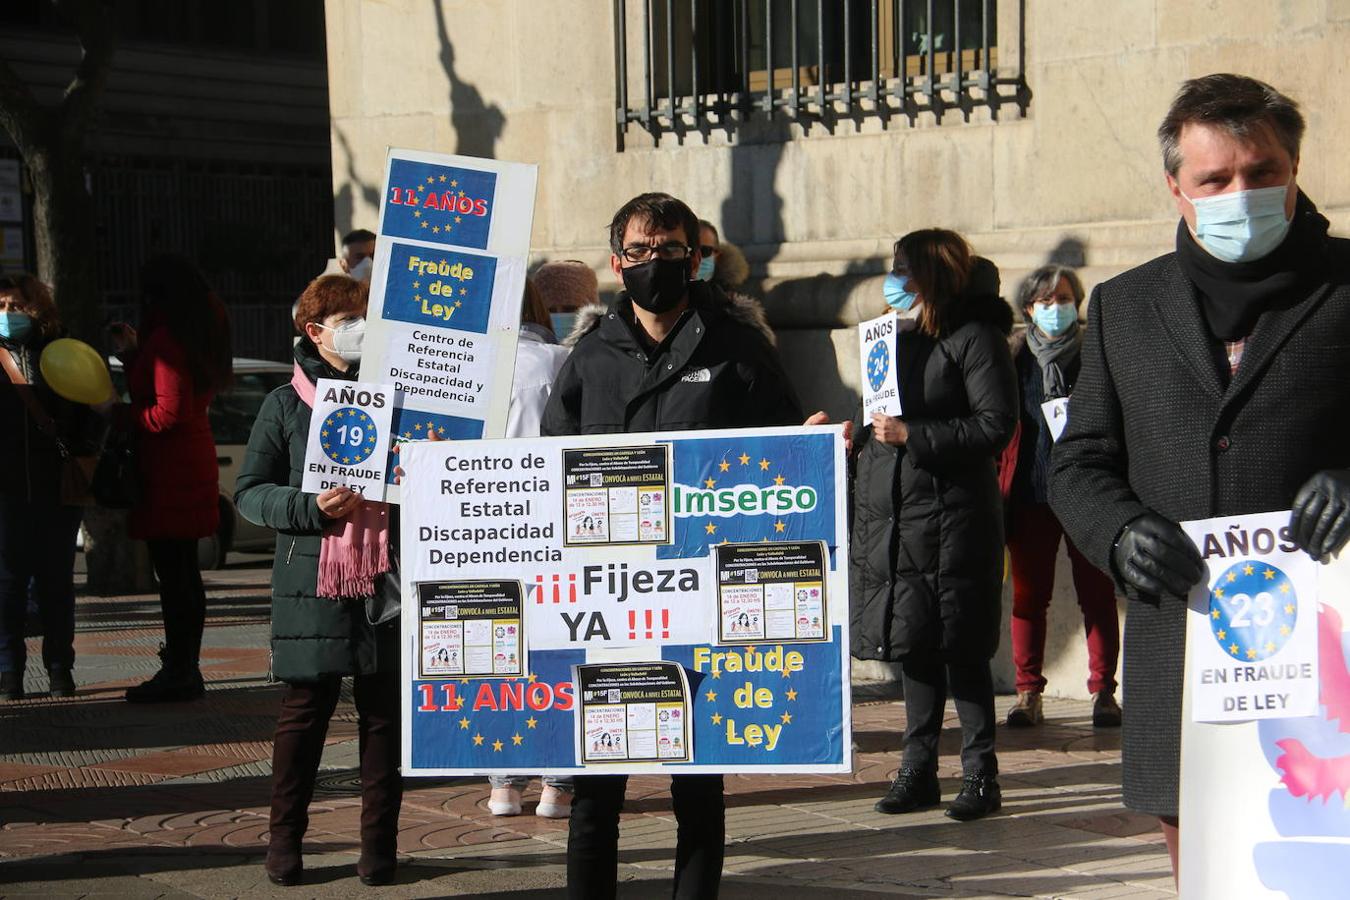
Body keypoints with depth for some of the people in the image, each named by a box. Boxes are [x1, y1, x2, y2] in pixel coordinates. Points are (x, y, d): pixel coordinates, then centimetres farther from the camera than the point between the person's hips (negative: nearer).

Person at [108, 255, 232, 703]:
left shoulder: (166, 338, -16)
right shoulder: (198, 335, 14)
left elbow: (168, 412, -20)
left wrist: (118, 414, -7)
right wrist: (131, 355, 20)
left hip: (168, 470, -10)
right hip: (194, 460, 10)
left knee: (172, 571, -7)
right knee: (184, 572, 14)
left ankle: (178, 671, -6)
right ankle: (186, 667, 19)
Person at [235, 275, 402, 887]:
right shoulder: (286, 405, 5)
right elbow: (248, 492, 3)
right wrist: (312, 507, -13)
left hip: (386, 580, 2)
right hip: (312, 582, -2)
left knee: (384, 711, 4)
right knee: (306, 709, 2)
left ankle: (379, 844, 11)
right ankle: (284, 840, 13)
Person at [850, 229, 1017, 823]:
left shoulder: (975, 338, -6)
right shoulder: (903, 338, 18)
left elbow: (997, 425, -14)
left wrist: (911, 435, -16)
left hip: (953, 518, -8)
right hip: (895, 517, 8)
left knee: (960, 650, -5)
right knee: (914, 646, 10)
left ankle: (980, 774, 2)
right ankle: (919, 772, 16)